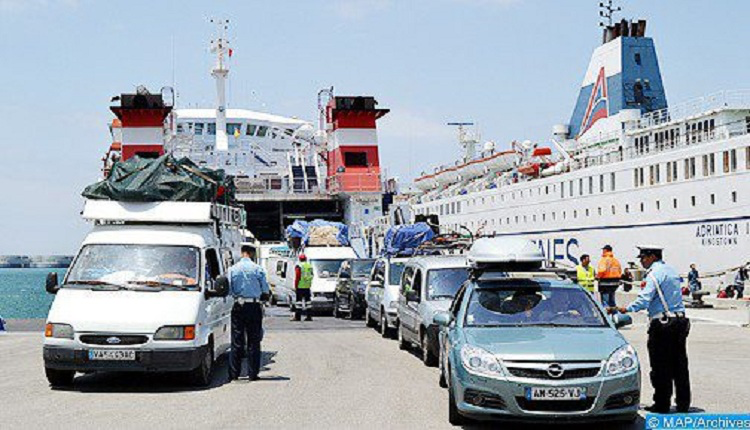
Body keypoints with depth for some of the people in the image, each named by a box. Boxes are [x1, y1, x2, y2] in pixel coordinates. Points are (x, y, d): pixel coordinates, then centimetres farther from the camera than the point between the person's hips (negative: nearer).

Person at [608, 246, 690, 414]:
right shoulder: (672, 271, 16)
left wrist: (625, 309, -25)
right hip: (680, 322, 8)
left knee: (660, 368, -2)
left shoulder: (654, 274, -12)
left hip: (662, 324, -8)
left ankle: (662, 404, 0)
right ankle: (683, 403, 15)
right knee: (679, 365, 11)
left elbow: (644, 299, -22)